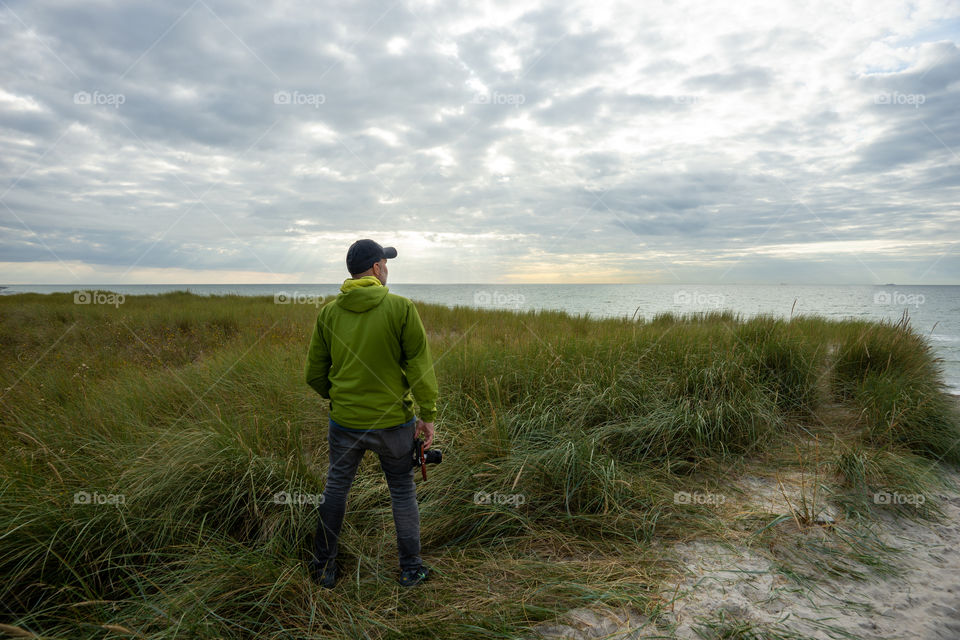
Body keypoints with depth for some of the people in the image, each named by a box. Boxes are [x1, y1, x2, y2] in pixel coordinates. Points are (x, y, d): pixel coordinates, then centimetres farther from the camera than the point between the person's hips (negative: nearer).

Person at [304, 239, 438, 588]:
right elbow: (420, 366, -12)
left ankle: (323, 566, 33)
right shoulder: (401, 308, -13)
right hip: (394, 422, -2)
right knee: (403, 491, 14)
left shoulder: (328, 313, -2)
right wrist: (428, 415, -3)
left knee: (336, 488, 20)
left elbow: (314, 374, 4)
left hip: (344, 421, 3)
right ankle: (411, 569, 27)